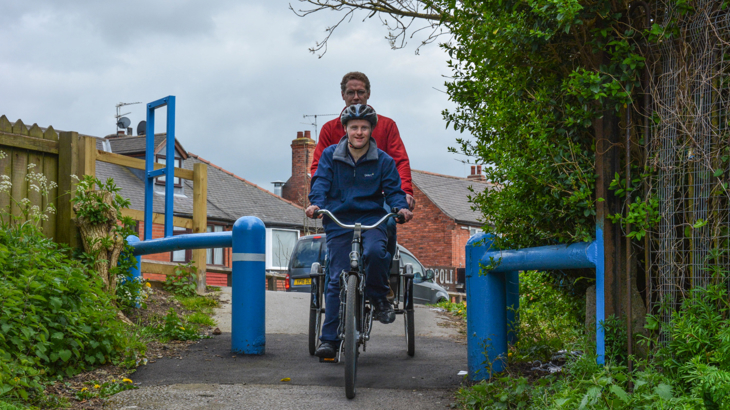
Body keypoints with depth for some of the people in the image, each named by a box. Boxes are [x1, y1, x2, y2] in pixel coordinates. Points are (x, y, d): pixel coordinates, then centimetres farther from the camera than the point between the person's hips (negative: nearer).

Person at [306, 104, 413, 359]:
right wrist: (316, 203, -21)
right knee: (337, 279, -6)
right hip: (338, 220, 0)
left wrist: (401, 207, -18)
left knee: (375, 252, -34)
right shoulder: (330, 155, 6)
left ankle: (378, 297, -5)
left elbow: (393, 189, 3)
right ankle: (329, 339, 0)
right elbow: (321, 181, -1)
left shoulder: (383, 160, 5)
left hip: (371, 218, 0)